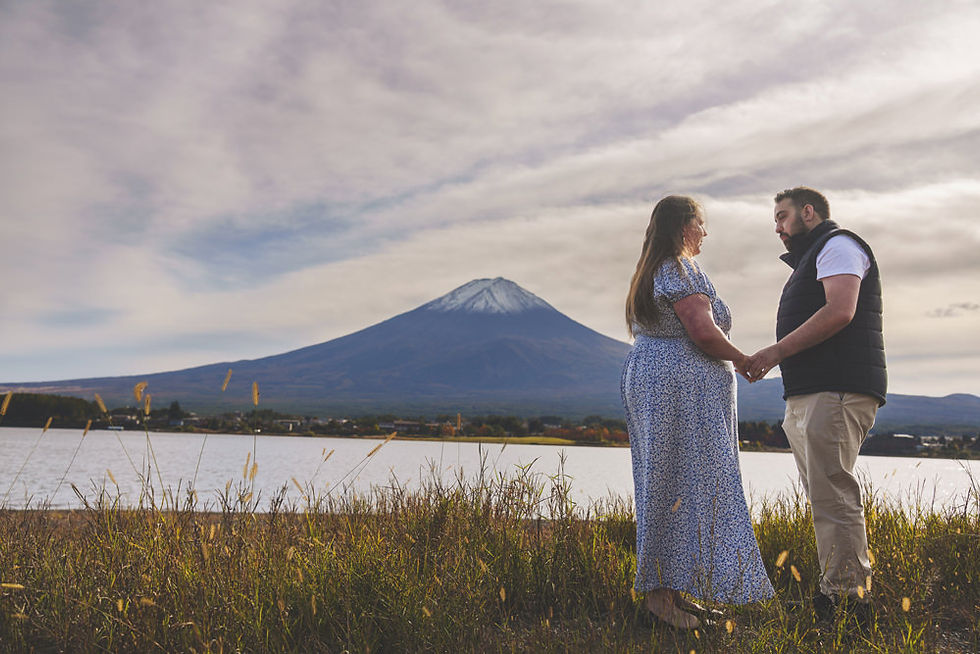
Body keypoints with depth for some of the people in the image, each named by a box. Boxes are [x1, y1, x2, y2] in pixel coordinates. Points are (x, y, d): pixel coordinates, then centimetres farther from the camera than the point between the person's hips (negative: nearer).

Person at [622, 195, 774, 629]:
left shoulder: (648, 273, 19)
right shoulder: (682, 270, -11)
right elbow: (704, 332, -20)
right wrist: (743, 360, -4)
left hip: (647, 379, 10)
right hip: (683, 386, -10)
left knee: (665, 486, 10)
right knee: (684, 485, -7)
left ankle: (669, 588, 16)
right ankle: (662, 591, -4)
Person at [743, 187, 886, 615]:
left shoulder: (837, 245, 0)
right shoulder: (810, 260, 30)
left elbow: (840, 311, -16)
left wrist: (776, 351, -15)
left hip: (835, 392, -10)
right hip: (808, 395, 10)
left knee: (832, 496, -13)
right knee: (825, 496, 8)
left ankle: (843, 596, -10)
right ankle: (853, 589, 11)